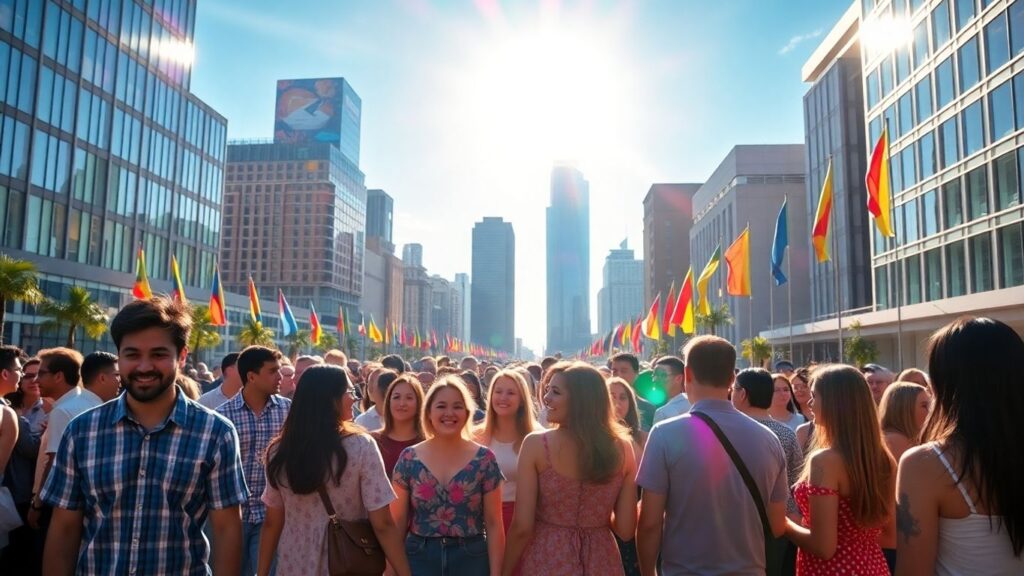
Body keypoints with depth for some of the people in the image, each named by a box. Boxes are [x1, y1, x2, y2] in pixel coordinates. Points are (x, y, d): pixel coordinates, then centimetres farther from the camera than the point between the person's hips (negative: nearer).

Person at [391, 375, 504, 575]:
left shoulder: (484, 459, -6)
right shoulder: (408, 459, -4)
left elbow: (494, 524, -3)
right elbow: (397, 521, 1)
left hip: (471, 558, 0)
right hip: (419, 558, 1)